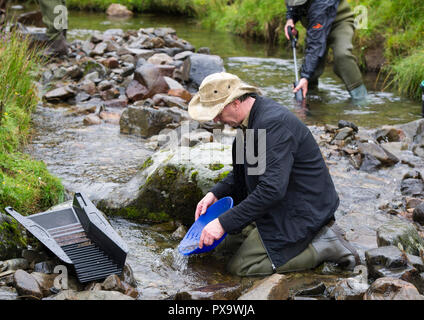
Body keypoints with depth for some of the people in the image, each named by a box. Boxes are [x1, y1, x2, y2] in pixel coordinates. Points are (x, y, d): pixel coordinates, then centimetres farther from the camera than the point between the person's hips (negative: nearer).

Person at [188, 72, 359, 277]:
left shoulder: (273, 123, -27)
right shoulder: (253, 115, 4)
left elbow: (272, 189, -33)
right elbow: (242, 171, 19)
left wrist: (224, 223, -29)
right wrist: (216, 194, 4)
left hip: (302, 211, -10)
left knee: (240, 267, -12)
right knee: (225, 243, 14)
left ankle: (323, 246, -6)